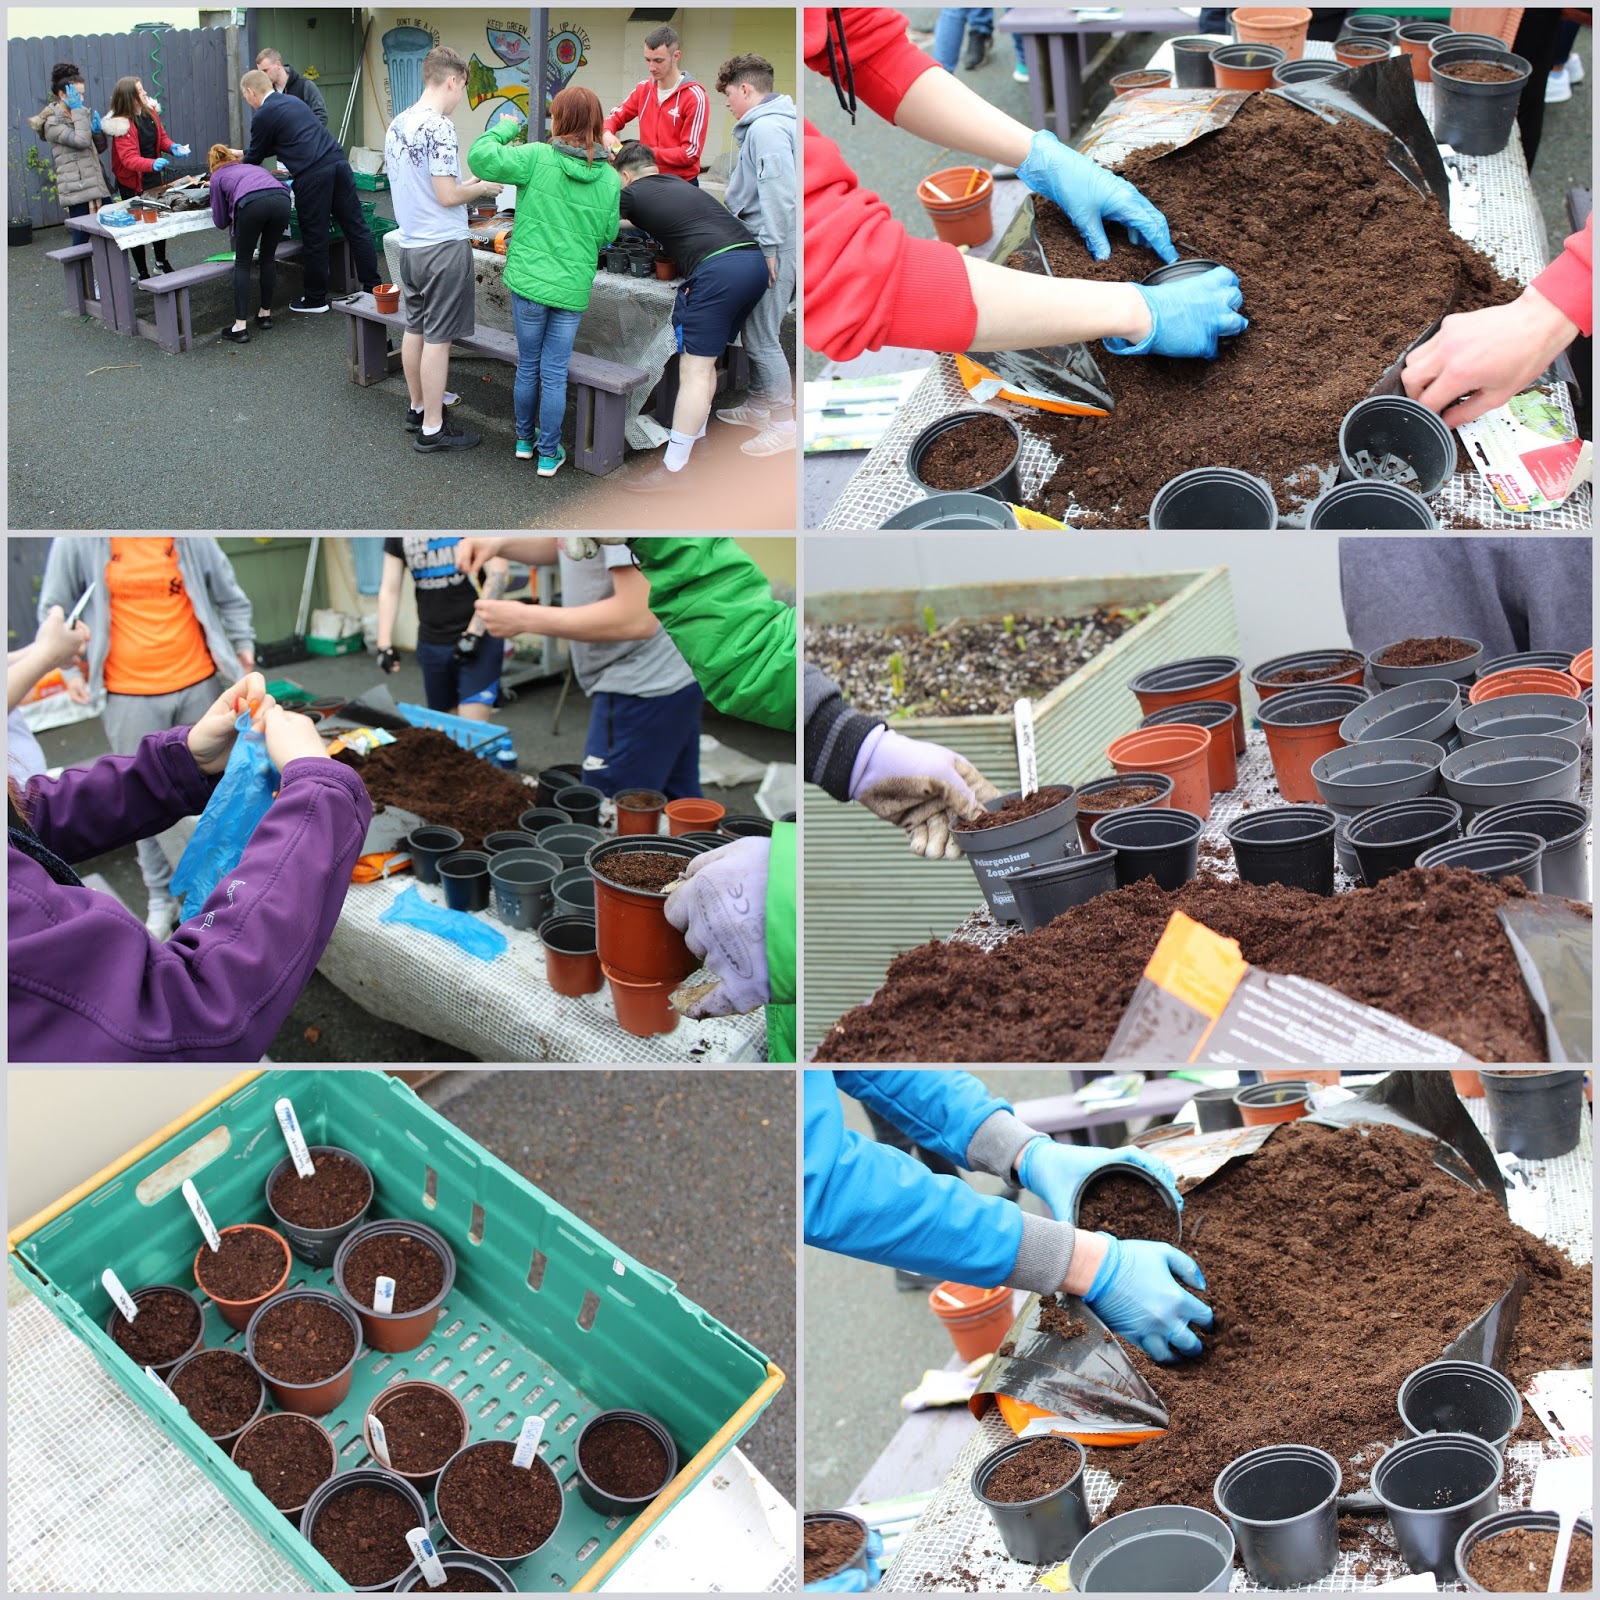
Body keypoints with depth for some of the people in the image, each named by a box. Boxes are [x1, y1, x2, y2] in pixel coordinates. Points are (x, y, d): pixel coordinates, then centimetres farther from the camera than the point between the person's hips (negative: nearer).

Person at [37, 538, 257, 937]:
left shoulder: (190, 537, -3)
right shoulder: (79, 540, -6)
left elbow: (228, 595, 10)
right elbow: (54, 609, 4)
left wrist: (243, 642, 5)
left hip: (196, 684, 1)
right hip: (130, 694, -1)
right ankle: (161, 895, 21)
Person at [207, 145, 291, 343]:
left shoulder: (218, 177, 29)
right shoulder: (255, 167, 40)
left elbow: (221, 221, 31)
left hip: (252, 203, -3)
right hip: (281, 199, 3)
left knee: (242, 264, 9)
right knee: (268, 258, 23)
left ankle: (240, 327, 3)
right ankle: (265, 315, 30)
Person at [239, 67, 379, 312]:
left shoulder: (263, 115, 0)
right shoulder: (293, 101, 24)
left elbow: (255, 158, 12)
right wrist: (244, 153, 42)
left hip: (312, 174, -7)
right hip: (338, 161, 7)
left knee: (315, 238, 3)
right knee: (356, 228, 7)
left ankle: (316, 298, 12)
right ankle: (372, 287, 11)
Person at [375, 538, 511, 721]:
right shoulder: (398, 539, 5)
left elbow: (499, 571, -14)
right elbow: (389, 590, 8)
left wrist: (475, 633, -19)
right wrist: (384, 644, 0)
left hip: (479, 637, -5)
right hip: (430, 642, 5)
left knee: (472, 728, -12)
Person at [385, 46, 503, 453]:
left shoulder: (396, 125, 10)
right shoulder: (439, 127, -17)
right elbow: (447, 196, -20)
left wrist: (463, 185, 16)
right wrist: (483, 188, -3)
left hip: (409, 244, 9)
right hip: (443, 247, -9)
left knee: (415, 328, 18)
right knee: (438, 338, -2)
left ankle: (416, 408, 31)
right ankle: (432, 429, 3)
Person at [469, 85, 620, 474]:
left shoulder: (538, 158, -12)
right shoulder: (609, 179, -3)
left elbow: (481, 156, -17)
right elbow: (608, 234, 7)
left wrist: (504, 129, 0)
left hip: (530, 280, -1)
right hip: (574, 289, 1)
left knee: (528, 366, 15)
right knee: (555, 373, 8)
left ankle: (525, 440, 31)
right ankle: (549, 454, 14)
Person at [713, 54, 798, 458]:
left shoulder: (766, 128, -16)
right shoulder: (769, 124, 16)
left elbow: (779, 191, -24)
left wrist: (770, 247, -23)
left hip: (771, 246, -10)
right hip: (764, 243, 10)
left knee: (761, 335, -6)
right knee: (756, 331, 19)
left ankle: (784, 424, 1)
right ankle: (758, 406, 32)